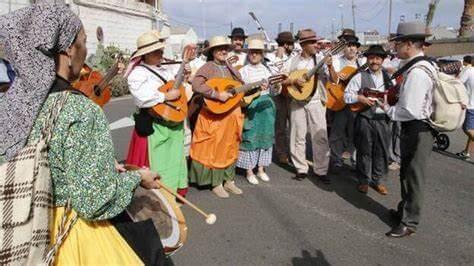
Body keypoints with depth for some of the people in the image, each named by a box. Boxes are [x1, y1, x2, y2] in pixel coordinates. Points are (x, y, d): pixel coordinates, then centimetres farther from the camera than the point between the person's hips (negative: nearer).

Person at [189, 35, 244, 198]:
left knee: (231, 147, 13)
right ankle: (216, 183, 15)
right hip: (213, 115, -7)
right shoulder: (207, 67, -9)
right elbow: (196, 85, -25)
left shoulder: (231, 69, 13)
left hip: (232, 114, 7)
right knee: (215, 148, 2)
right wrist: (217, 94, -29)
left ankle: (228, 180, 26)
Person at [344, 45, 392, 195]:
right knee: (364, 151, 4)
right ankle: (364, 181, 19)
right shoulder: (360, 77, 1)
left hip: (383, 119, 3)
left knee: (382, 151, 8)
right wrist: (360, 98, -17)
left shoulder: (389, 77, 11)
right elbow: (347, 95, -1)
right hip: (365, 119, -3)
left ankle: (377, 180, 24)